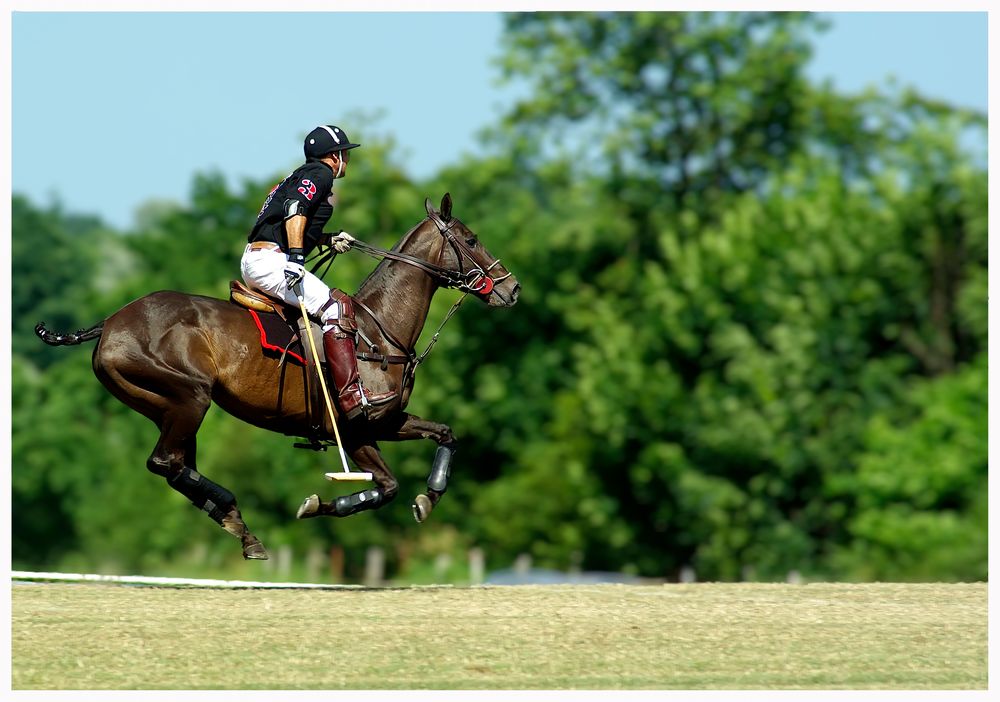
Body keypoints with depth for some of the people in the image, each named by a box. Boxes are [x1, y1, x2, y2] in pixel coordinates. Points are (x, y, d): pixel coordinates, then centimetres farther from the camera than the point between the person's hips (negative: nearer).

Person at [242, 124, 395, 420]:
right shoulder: (320, 174, -3)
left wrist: (330, 240, 28)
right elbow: (295, 209, -20)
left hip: (251, 261, 11)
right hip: (270, 260, -11)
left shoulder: (301, 175, 26)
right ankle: (352, 397, -27)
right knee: (337, 307, -17)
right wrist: (296, 255, -29)